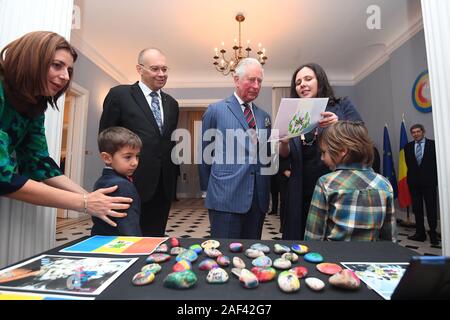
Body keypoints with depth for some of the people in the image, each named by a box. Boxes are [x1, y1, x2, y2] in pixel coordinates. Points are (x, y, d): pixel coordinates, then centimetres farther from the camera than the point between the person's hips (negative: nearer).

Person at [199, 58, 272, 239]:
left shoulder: (264, 116, 14)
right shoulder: (215, 110, 0)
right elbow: (205, 153, 3)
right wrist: (209, 188, 6)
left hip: (258, 198, 5)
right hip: (226, 197, -4)